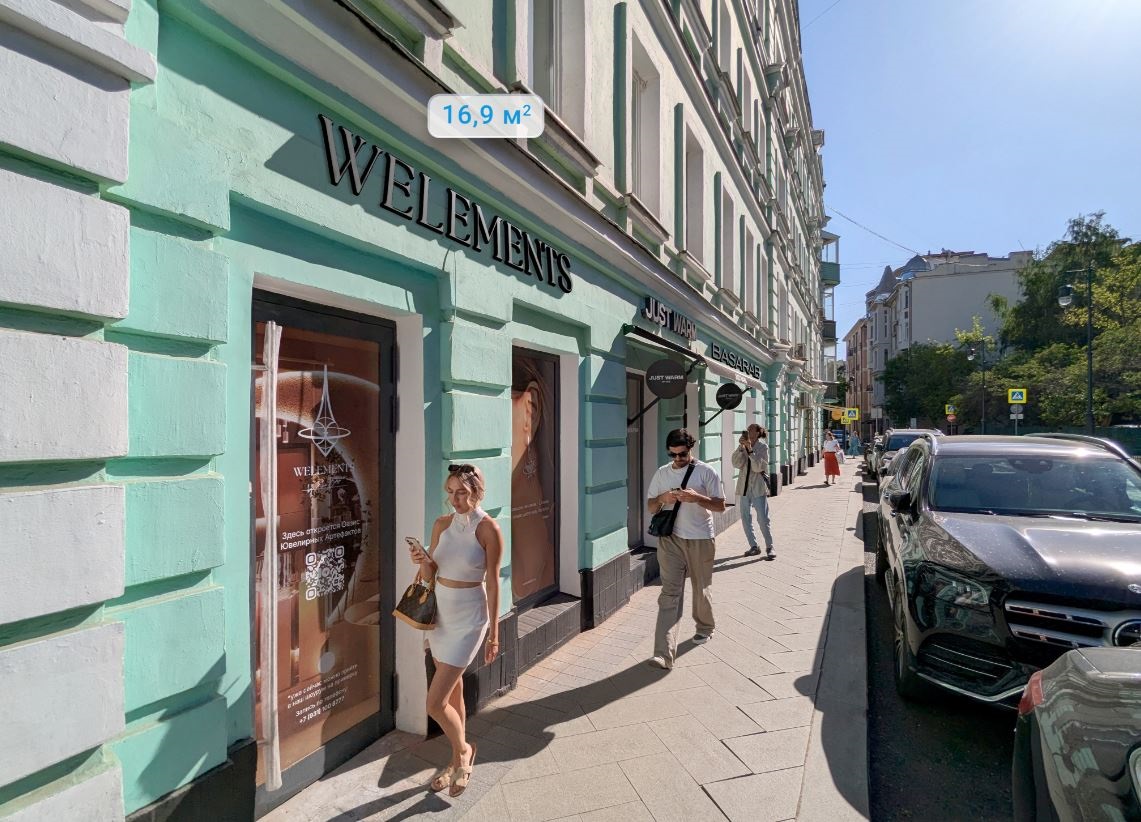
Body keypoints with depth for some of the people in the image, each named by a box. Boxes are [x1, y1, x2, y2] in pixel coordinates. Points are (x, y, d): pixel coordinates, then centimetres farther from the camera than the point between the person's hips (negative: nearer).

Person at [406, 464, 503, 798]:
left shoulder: (488, 529, -14)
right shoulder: (442, 524, 1)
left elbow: (492, 582, -10)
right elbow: (430, 575, 7)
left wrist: (493, 633, -8)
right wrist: (423, 561, -16)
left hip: (468, 619, -6)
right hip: (440, 613, 6)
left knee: (435, 703, -7)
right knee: (453, 692, 18)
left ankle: (463, 750, 22)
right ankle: (459, 761, 37)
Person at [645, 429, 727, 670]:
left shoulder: (706, 472, -4)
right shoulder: (662, 473, 5)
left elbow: (720, 505, -4)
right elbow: (651, 507, 11)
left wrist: (697, 498, -21)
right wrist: (663, 498, -11)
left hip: (700, 539, -1)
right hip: (670, 539, 1)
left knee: (701, 589, 15)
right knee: (670, 593, -6)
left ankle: (704, 628, 45)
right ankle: (664, 654, -10)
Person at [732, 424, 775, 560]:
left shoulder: (762, 447, -7)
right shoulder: (743, 446, 6)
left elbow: (758, 467, -16)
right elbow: (736, 464, -6)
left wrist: (750, 450, -22)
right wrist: (741, 447, -16)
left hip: (758, 487, -5)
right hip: (744, 487, 5)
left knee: (763, 519, -4)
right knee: (745, 519, 9)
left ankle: (769, 547, 9)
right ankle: (754, 546, 20)